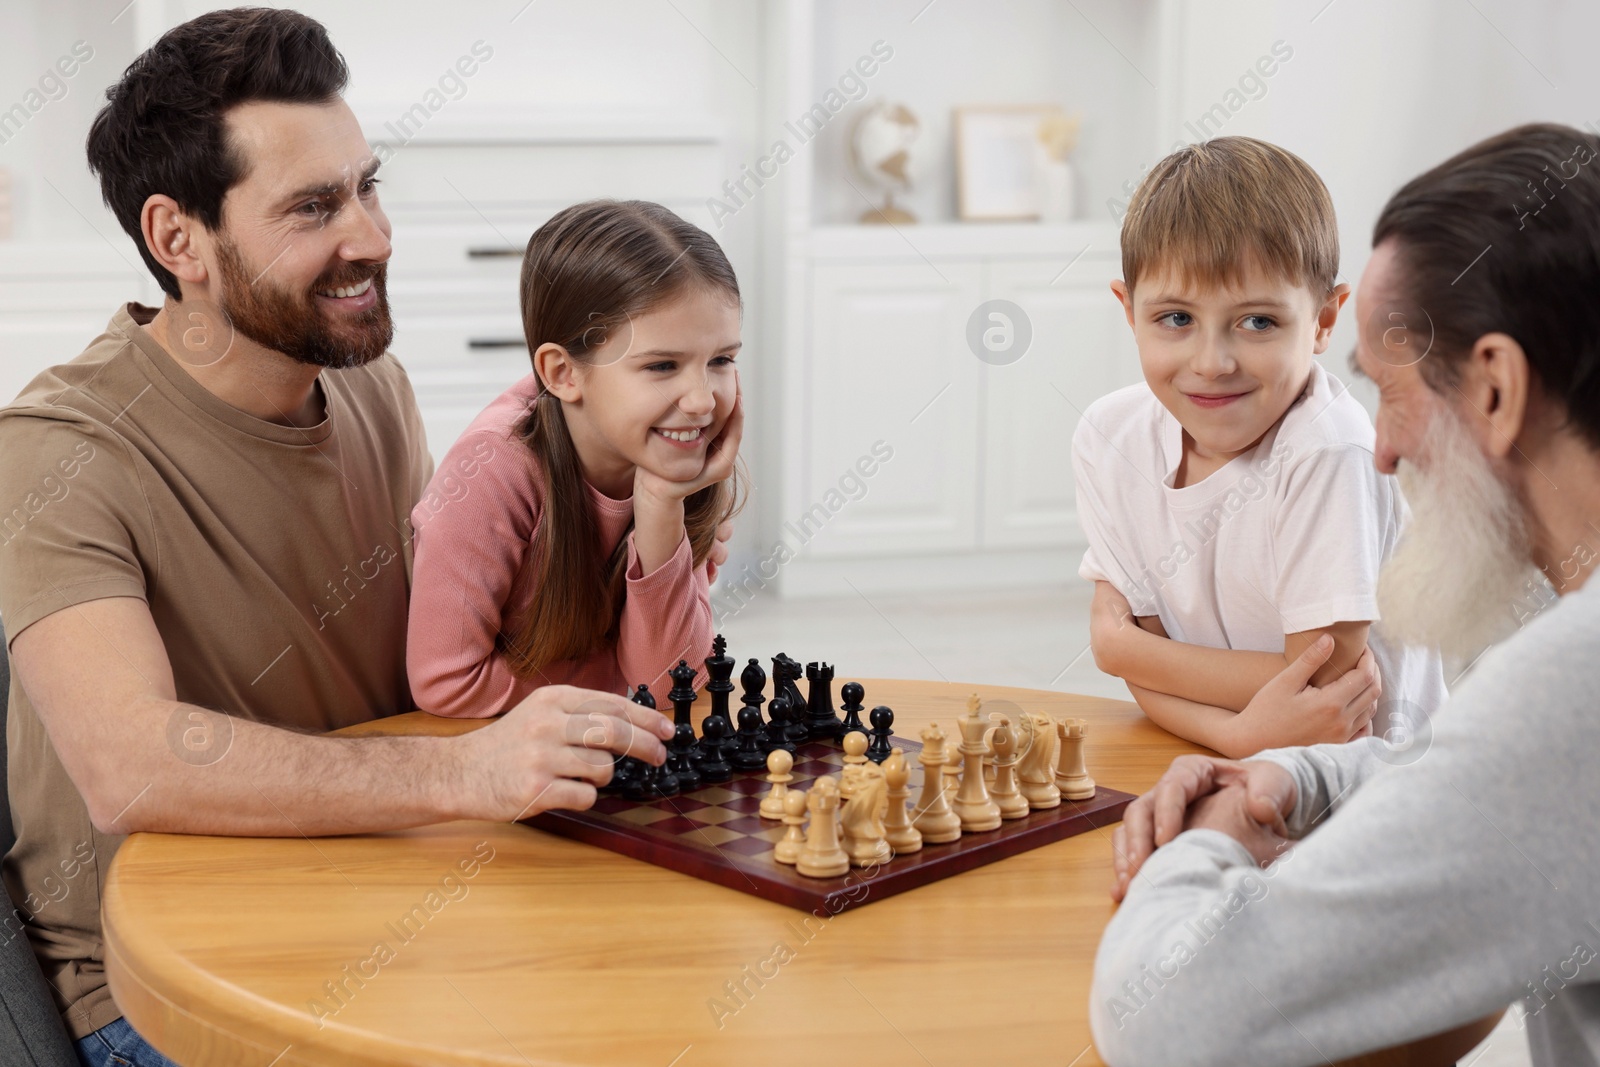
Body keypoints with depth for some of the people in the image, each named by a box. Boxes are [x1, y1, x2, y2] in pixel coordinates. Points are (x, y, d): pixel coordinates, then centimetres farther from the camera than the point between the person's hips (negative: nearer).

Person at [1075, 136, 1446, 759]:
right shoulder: (1109, 439, -6)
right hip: (1201, 762, 4)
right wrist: (1241, 733, -24)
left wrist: (1118, 647, -11)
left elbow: (1317, 681, -16)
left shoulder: (1328, 455, -20)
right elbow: (1148, 670, -6)